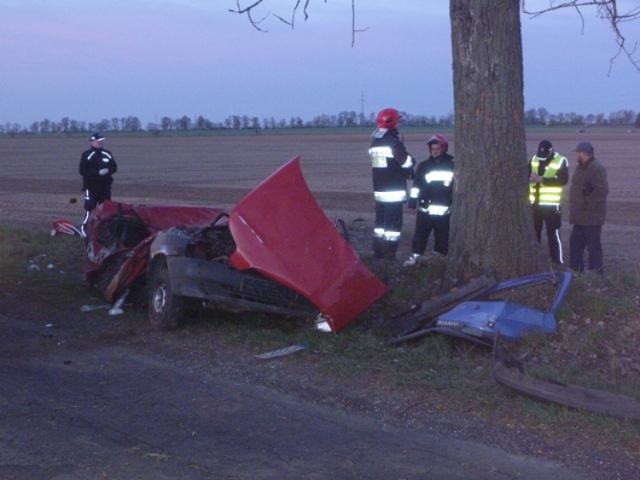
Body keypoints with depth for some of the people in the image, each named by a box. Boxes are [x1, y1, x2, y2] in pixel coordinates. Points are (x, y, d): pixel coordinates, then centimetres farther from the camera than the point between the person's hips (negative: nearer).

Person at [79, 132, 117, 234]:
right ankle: (84, 227, -4)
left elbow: (114, 167, 14)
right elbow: (82, 170, -11)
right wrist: (98, 172, -20)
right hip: (91, 186, -5)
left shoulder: (107, 154, 11)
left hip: (105, 186, 5)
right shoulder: (86, 155, -4)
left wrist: (108, 170, -10)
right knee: (90, 207, -10)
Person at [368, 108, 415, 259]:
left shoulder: (374, 142, 11)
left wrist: (405, 172, 14)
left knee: (380, 220, 15)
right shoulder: (394, 142, -14)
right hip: (394, 190, -8)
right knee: (394, 223, -4)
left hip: (378, 189, 8)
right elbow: (406, 162, -10)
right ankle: (390, 255, -6)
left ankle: (378, 253, 19)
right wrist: (411, 162, 13)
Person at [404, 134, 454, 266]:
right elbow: (416, 184, 5)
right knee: (420, 233, -3)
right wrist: (413, 201, -1)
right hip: (425, 208, 0)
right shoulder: (424, 165, 6)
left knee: (442, 234, 6)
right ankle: (414, 256, 0)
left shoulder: (451, 166, 5)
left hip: (444, 209, 0)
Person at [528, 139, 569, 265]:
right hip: (534, 203, 5)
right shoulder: (534, 159, 8)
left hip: (551, 204, -5)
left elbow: (563, 180, -17)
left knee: (553, 233, -5)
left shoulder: (561, 161, -7)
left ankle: (557, 261, 1)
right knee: (533, 232, 12)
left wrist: (542, 179, -23)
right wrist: (531, 178, -14)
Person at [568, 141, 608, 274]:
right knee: (575, 243, 15)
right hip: (580, 217, 10)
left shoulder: (596, 169, -16)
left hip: (592, 217, -10)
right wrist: (574, 210, 18)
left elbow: (602, 190, -26)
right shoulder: (581, 167, 16)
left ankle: (595, 274, 3)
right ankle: (575, 270, 24)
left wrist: (588, 203, -20)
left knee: (593, 245, -3)